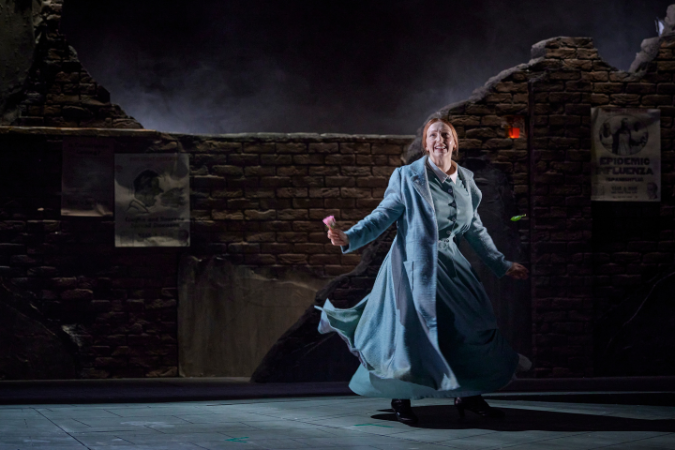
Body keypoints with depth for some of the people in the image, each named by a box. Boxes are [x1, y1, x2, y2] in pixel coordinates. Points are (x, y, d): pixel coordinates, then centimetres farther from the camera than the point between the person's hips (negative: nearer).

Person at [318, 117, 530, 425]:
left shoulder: (466, 181, 10)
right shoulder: (408, 177, -4)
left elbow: (474, 230, 18)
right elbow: (384, 215, -6)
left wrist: (502, 265, 20)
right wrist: (350, 238, -21)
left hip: (449, 261, 5)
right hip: (414, 262, -5)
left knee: (473, 322, 0)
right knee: (413, 327, -7)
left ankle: (468, 396, 13)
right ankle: (401, 401, 10)